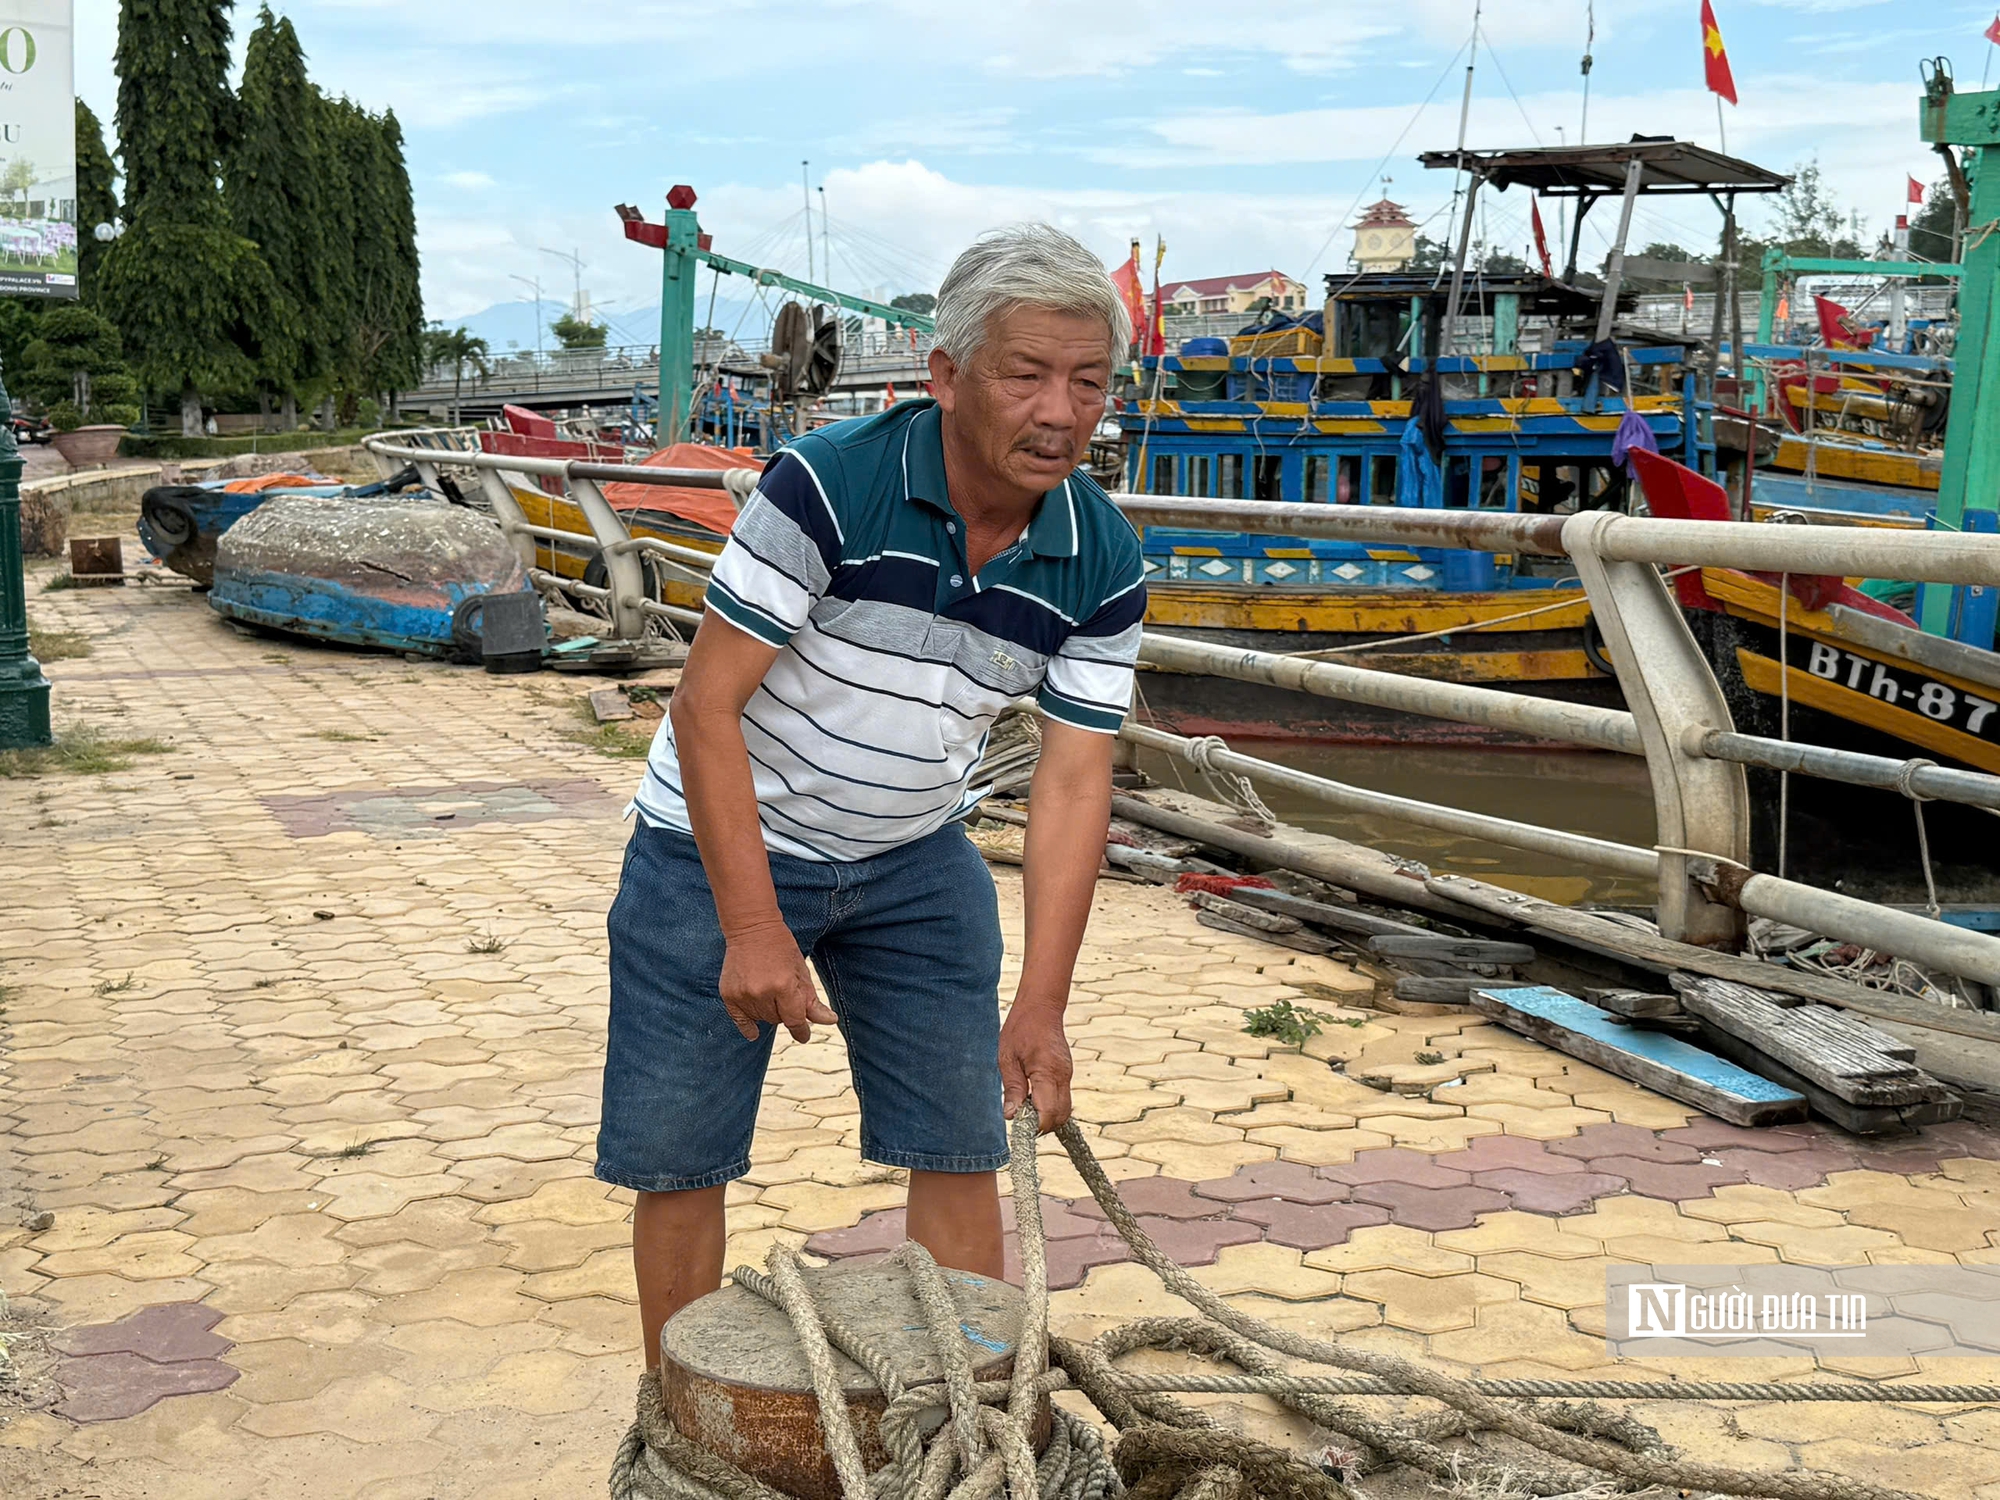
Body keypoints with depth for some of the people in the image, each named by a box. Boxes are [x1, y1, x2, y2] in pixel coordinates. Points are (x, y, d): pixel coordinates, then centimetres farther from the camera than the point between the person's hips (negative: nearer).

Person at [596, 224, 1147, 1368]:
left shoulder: (1103, 564, -12)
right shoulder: (830, 484, -26)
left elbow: (1074, 783, -9)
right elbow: (707, 705, -22)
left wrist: (1041, 1007, -16)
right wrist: (753, 929, -25)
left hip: (915, 864, 4)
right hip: (724, 846, -3)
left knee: (961, 1148, 5)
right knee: (678, 1161, 4)